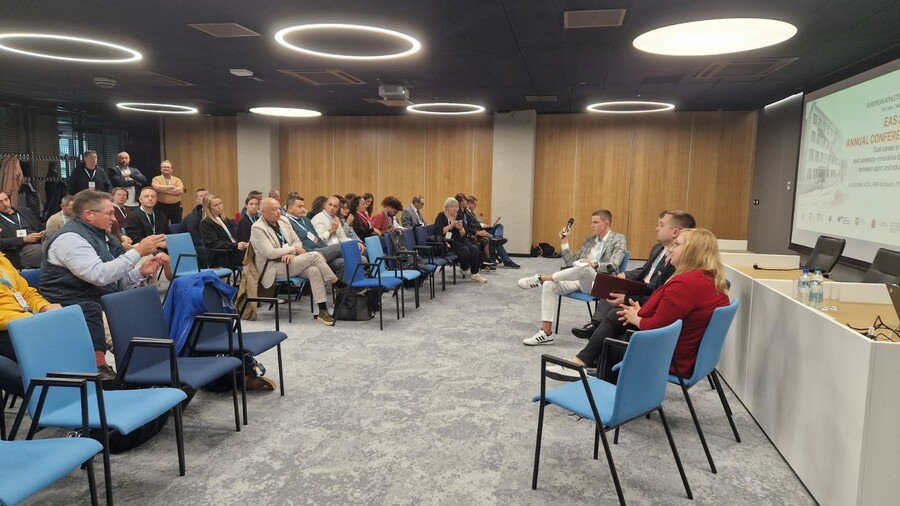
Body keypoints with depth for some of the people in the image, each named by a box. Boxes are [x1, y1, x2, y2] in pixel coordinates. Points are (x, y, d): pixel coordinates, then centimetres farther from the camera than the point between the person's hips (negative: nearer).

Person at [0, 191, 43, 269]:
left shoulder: (26, 211, 25)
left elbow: (40, 229, 26)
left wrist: (42, 234, 1)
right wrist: (24, 239, -12)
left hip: (40, 244, 5)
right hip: (21, 250, -5)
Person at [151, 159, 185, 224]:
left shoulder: (177, 180, 8)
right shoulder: (156, 179, 4)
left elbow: (180, 190, -11)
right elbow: (156, 187, -18)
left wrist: (163, 190, -11)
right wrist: (170, 187, -10)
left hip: (176, 207, 2)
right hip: (162, 207, -2)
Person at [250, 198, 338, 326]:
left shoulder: (284, 220, 11)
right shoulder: (257, 228, -9)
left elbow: (297, 241, 13)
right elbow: (271, 253, -16)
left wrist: (291, 253, -9)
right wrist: (294, 249, -10)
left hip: (290, 261, 6)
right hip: (273, 267, -6)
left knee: (314, 270, -26)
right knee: (314, 256, -23)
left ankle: (323, 311, -28)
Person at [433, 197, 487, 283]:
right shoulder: (441, 216, -2)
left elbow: (463, 235, 10)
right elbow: (438, 232, -17)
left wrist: (461, 228, -12)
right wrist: (450, 225, -21)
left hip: (458, 241, 6)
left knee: (474, 248, -21)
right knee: (465, 250, -29)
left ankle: (475, 274, -17)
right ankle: (464, 269, -1)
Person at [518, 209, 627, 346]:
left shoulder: (618, 239, 3)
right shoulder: (589, 240, 21)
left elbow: (613, 266, -12)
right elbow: (572, 263, 17)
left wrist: (594, 265, -28)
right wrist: (564, 242, 7)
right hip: (580, 281, 6)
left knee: (583, 268, -38)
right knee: (549, 286, -19)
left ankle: (541, 278, -26)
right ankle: (546, 333, -19)